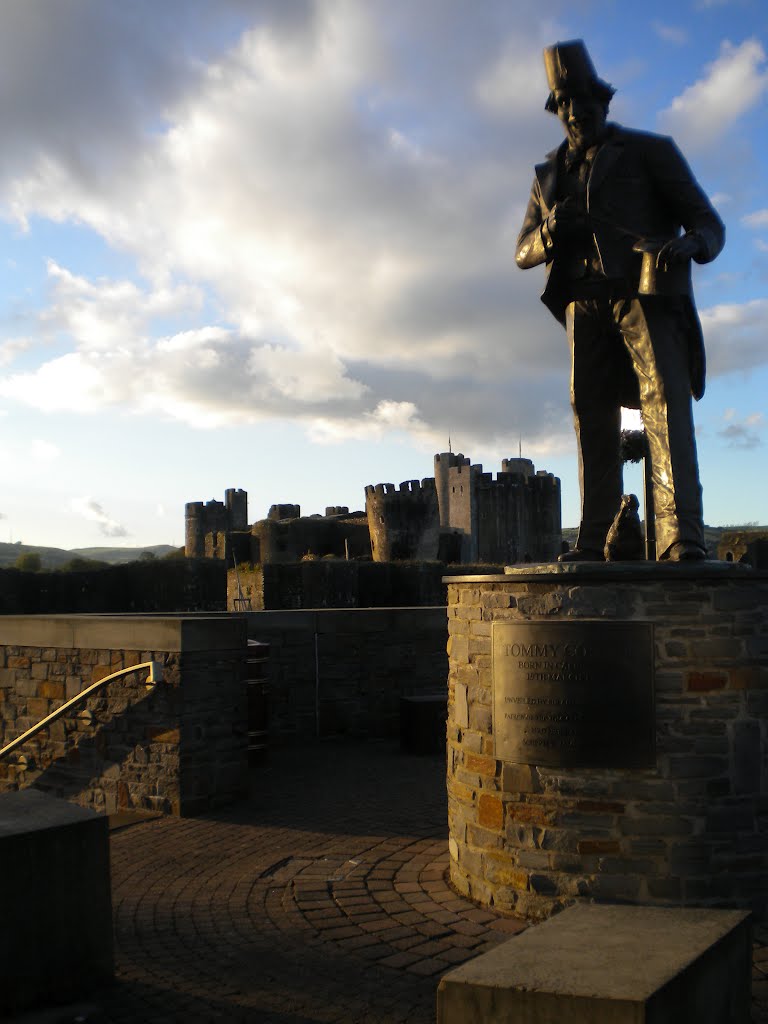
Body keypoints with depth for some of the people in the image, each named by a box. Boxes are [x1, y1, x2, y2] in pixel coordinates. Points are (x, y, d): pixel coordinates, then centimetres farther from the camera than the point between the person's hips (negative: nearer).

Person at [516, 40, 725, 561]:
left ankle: (682, 536, -28)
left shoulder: (651, 151, 10)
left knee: (665, 396, -19)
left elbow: (709, 223, 2)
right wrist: (551, 231, -7)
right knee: (592, 414, 0)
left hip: (646, 290, -4)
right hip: (586, 302, 4)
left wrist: (690, 244, -23)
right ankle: (592, 541, 3)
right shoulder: (550, 174, 22)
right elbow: (524, 253, 18)